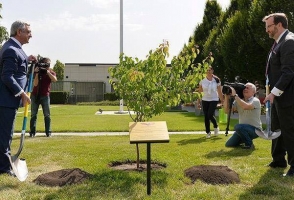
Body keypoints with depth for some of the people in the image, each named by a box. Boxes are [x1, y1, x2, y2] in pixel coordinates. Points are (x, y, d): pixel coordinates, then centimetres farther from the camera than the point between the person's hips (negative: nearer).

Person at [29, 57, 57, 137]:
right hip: (35, 95, 1)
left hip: (45, 96, -1)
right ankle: (32, 132, 1)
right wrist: (37, 74, -21)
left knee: (47, 115, -2)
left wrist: (47, 72, -26)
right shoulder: (37, 72, 1)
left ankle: (48, 132, 1)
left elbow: (55, 79, -21)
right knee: (33, 114, 0)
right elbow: (35, 84, -11)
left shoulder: (51, 72, 2)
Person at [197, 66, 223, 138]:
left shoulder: (216, 81, -4)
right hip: (205, 100, 3)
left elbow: (220, 92, 1)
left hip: (214, 100, -2)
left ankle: (216, 127, 14)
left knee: (210, 115, -15)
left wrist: (222, 101, -1)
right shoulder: (202, 81, 0)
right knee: (206, 117, 2)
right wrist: (198, 102, 2)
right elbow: (199, 92, 5)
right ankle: (208, 132, 16)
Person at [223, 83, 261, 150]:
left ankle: (249, 144, -12)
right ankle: (245, 140, 26)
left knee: (238, 127, -35)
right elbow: (227, 110, -4)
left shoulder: (255, 101, -15)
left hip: (255, 129, -7)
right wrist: (227, 97, -14)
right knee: (229, 144, 3)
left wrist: (235, 95, -31)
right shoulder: (239, 101, 3)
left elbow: (246, 106, -37)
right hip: (243, 129, 7)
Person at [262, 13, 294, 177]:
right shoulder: (279, 42, 15)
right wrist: (273, 92, 17)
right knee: (277, 129, 18)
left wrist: (274, 92, -24)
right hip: (278, 95, 11)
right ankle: (279, 160, 31)